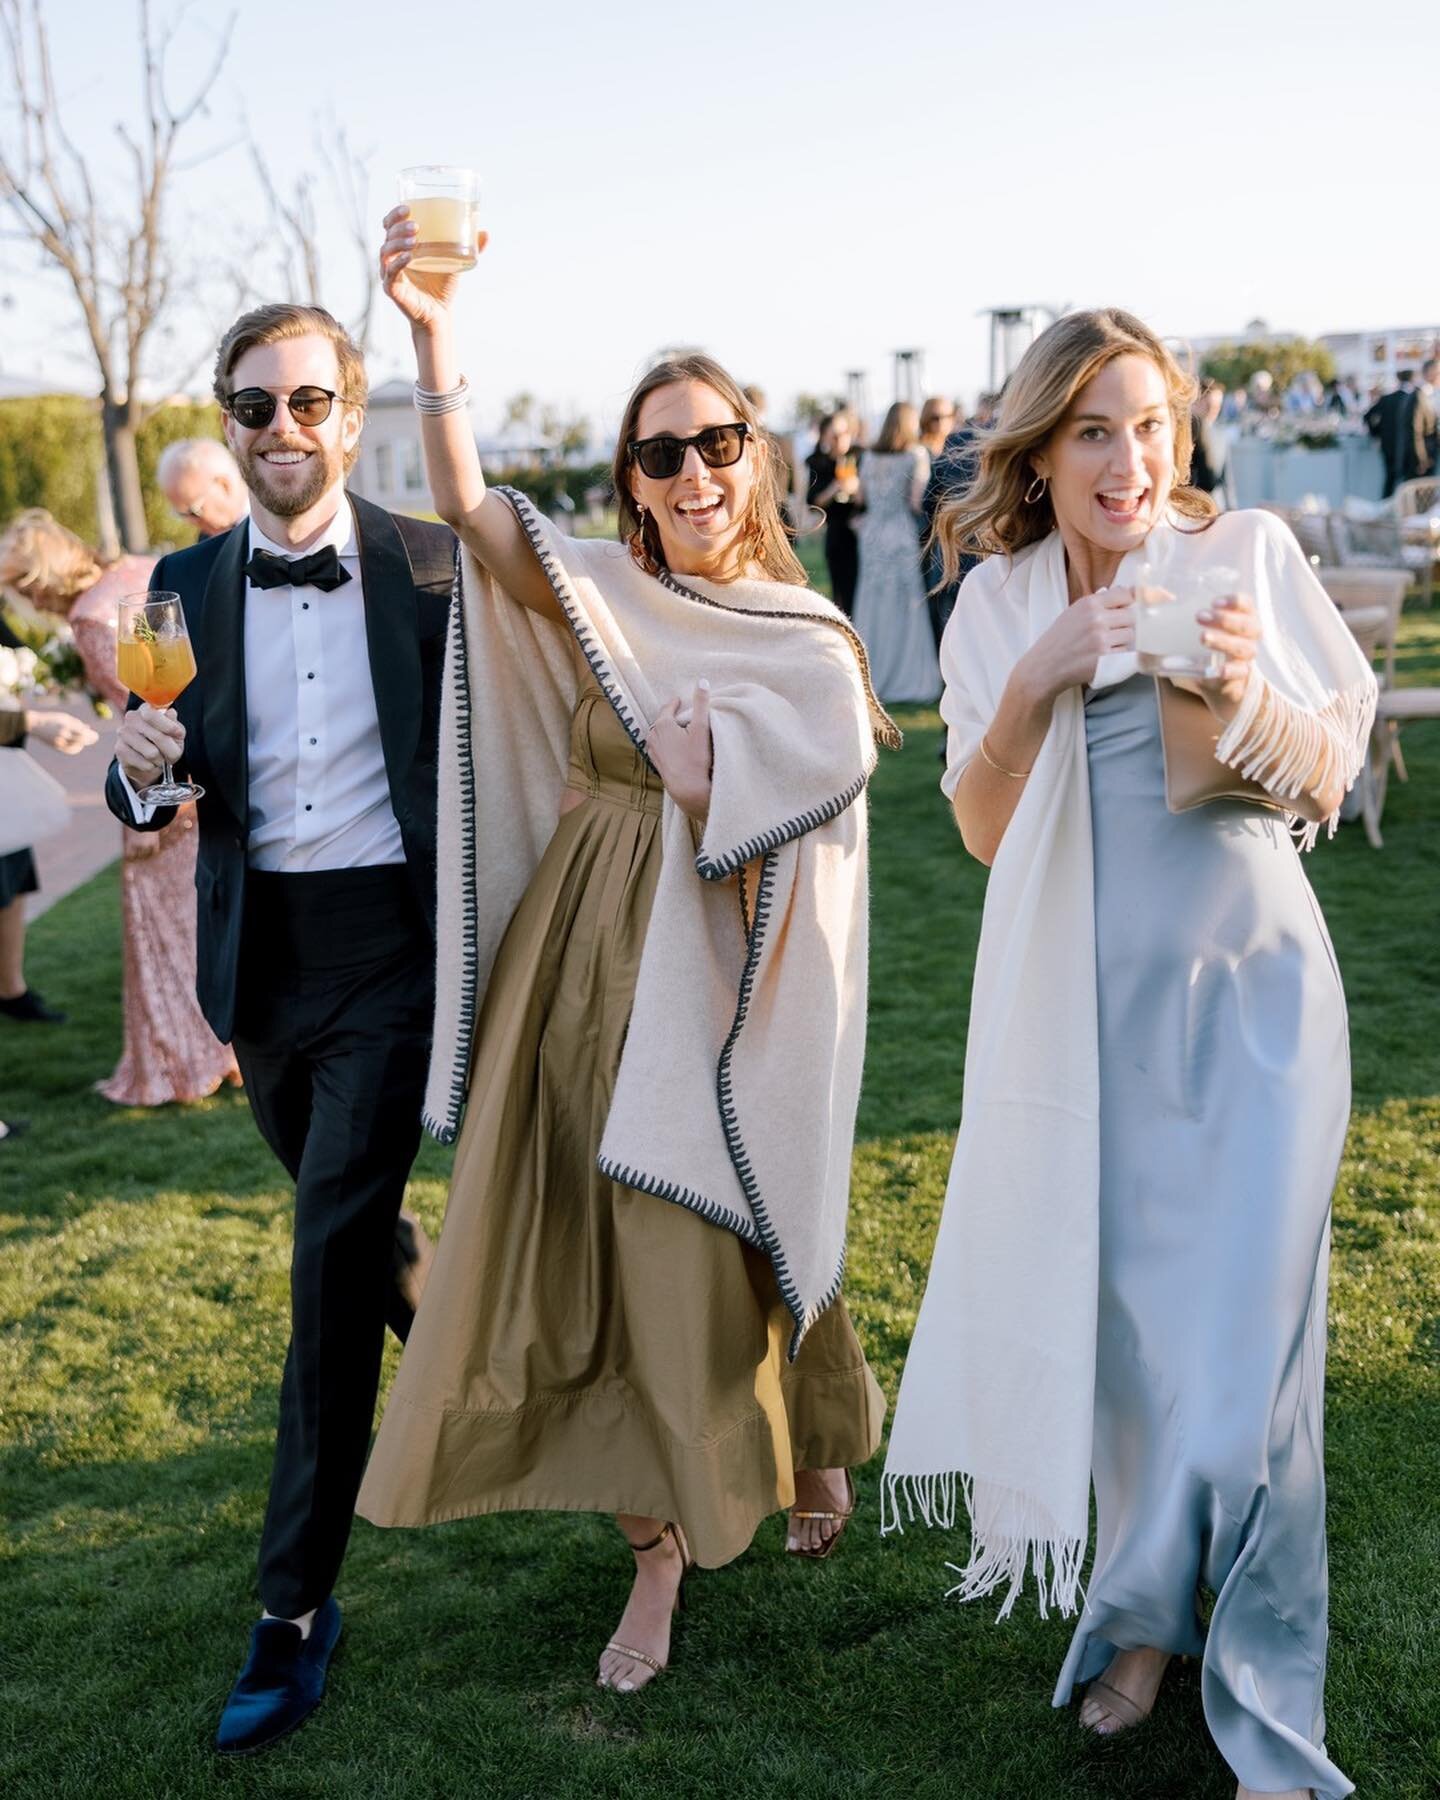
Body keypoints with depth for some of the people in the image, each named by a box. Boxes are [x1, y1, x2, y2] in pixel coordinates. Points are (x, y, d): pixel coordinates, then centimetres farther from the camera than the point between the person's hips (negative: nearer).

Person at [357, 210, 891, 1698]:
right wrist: (434, 340, -23)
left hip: (709, 989, -3)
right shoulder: (601, 596, 4)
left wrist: (699, 784, -12)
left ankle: (816, 1443, 33)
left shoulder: (810, 649, -2)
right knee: (594, 1249, 7)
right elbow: (471, 513, -14)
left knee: (714, 1245, 4)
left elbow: (799, 858, -3)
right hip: (580, 962, 3)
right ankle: (656, 1545, 22)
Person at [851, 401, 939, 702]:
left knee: (873, 608, 11)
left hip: (873, 534, 5)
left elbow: (862, 498, 13)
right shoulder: (916, 455, -8)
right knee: (908, 609, 1)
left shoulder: (869, 457, 6)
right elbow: (918, 501, -14)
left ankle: (872, 680, 15)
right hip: (905, 535, -5)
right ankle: (910, 680, 2)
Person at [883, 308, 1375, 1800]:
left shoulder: (1246, 555, -4)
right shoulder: (999, 603, 4)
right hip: (1087, 1007, 3)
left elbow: (1328, 790, -2)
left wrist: (1249, 696, -22)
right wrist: (1036, 681, -15)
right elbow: (980, 829, 1)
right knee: (1117, 1317, 12)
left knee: (1243, 1335, -5)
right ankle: (1147, 1614, 34)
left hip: (1248, 992, -3)